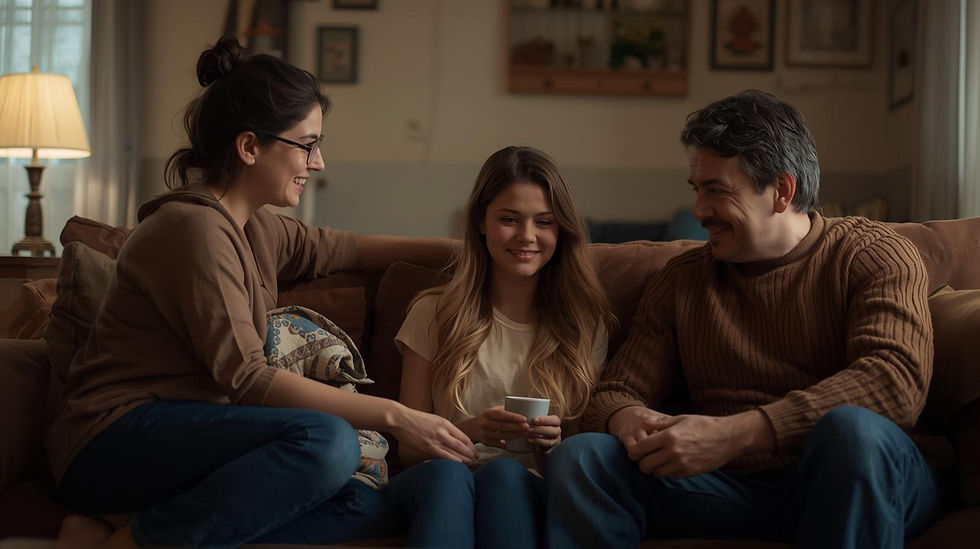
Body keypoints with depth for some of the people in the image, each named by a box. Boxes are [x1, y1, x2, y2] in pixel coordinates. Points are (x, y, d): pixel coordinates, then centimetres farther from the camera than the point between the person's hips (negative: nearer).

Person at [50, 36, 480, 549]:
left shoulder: (255, 229, 13)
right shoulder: (195, 227, -15)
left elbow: (341, 247, 32)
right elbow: (244, 376, -22)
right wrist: (393, 416, -21)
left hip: (185, 438, 9)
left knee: (368, 508, -11)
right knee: (326, 441, -31)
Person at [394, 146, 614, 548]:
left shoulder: (585, 323, 14)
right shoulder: (434, 315, 11)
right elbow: (409, 447, 7)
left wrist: (558, 440, -9)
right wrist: (471, 431, -14)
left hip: (532, 491, 0)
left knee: (503, 474, -38)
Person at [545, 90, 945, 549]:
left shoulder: (874, 256, 2)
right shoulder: (679, 280, 17)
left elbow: (897, 379, -17)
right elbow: (615, 394, 14)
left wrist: (733, 434, -26)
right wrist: (628, 420, -15)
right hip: (729, 488, 3)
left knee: (852, 428, -37)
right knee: (579, 455, -20)